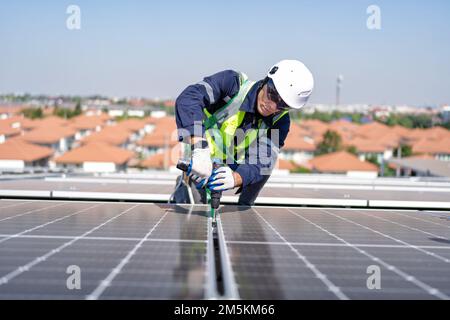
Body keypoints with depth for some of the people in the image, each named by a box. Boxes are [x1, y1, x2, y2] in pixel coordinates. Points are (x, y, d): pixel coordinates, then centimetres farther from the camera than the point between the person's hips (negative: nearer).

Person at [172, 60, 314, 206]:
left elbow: (261, 160, -30)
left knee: (267, 160, -18)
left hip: (231, 169, 4)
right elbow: (187, 99, -42)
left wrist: (235, 178, -53)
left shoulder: (280, 121, -18)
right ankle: (184, 184, 15)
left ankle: (245, 208, 7)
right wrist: (199, 149, -56)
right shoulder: (233, 84, -28)